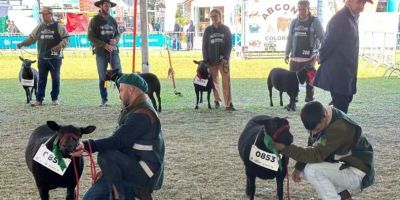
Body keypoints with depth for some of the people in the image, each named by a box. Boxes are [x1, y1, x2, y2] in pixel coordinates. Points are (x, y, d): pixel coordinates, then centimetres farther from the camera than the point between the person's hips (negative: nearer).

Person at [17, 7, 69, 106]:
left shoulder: (59, 26, -1)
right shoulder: (39, 27, 10)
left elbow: (66, 38, -3)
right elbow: (32, 37, 13)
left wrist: (59, 46, -18)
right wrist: (22, 43, -1)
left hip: (55, 58, -3)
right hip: (42, 58, 3)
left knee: (55, 79, 4)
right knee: (41, 79, 5)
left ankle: (55, 99, 15)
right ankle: (39, 99, 8)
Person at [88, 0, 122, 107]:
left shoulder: (113, 20, 11)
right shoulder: (95, 20, -1)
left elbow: (118, 34, 16)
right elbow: (90, 37, -7)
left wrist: (115, 40, -9)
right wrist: (105, 45, -15)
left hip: (114, 51, 3)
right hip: (101, 53, -3)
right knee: (102, 78, 2)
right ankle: (104, 100, 8)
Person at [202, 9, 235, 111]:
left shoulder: (226, 29, 6)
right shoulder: (208, 30, 7)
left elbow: (229, 44, 2)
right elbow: (204, 45, 5)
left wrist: (226, 57, -11)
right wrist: (206, 60, -5)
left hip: (223, 60, -1)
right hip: (212, 60, 1)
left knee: (226, 81, -9)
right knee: (214, 81, 4)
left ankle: (228, 104, -12)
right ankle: (217, 100, 19)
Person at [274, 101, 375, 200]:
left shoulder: (340, 127, -29)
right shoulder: (318, 121, -3)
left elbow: (316, 155, -32)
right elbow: (312, 148, 6)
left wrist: (285, 147, -32)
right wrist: (298, 167, -8)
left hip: (358, 173, -9)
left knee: (311, 170, -24)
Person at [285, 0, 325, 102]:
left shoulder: (315, 21, -1)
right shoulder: (294, 22, 10)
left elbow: (322, 38, -2)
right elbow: (290, 39, 16)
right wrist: (287, 53, 15)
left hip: (309, 57, -4)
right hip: (295, 57, 4)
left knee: (309, 81, 0)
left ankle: (309, 102, 7)